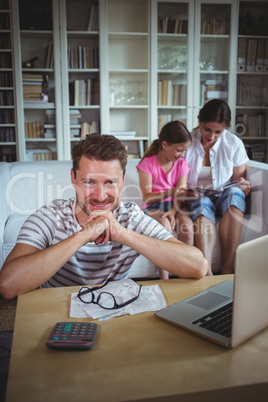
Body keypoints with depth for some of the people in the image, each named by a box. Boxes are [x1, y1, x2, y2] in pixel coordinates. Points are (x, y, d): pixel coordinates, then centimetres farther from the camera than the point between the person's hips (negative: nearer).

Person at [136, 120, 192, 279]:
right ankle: (164, 279, -28)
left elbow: (181, 193, -4)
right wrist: (170, 192, -31)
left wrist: (173, 212, -24)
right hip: (153, 207, -3)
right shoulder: (148, 163, -9)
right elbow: (147, 198, -15)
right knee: (164, 225, -35)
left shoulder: (182, 163, 5)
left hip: (173, 206, 4)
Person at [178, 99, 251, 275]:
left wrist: (244, 187, -20)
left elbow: (239, 180, 5)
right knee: (202, 204, -36)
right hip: (195, 201, -1)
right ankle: (207, 272, -47)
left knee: (235, 193, -33)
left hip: (224, 200, 2)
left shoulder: (234, 144, 1)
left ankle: (227, 269, -33)